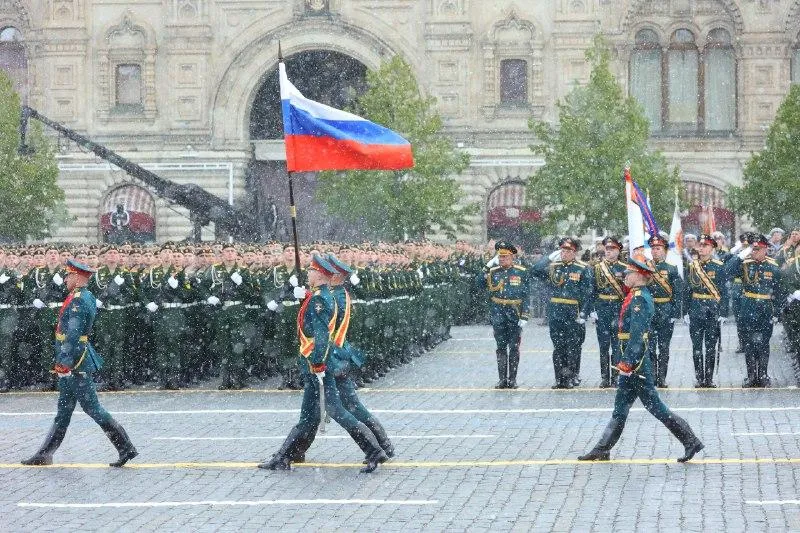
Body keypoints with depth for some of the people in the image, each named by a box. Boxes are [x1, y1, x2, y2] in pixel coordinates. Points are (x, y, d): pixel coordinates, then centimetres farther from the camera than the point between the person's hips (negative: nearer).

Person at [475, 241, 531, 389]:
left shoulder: (522, 272, 0)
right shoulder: (493, 272, 7)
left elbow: (527, 296, -2)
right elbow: (479, 284, -5)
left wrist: (525, 316, -8)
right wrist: (487, 267, -12)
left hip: (515, 315, -2)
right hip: (498, 314, 2)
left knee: (514, 348, 3)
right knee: (501, 347, 5)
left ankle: (512, 379, 10)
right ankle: (502, 379, 10)